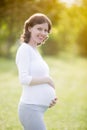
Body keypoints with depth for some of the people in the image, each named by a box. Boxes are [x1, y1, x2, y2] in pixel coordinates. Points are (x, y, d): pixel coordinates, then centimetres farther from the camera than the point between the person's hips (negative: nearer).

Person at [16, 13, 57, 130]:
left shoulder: (35, 51, 15)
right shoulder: (25, 49, -10)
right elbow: (24, 79, -21)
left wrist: (52, 96, 5)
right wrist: (48, 79, -10)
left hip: (38, 109, 9)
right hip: (31, 108, -9)